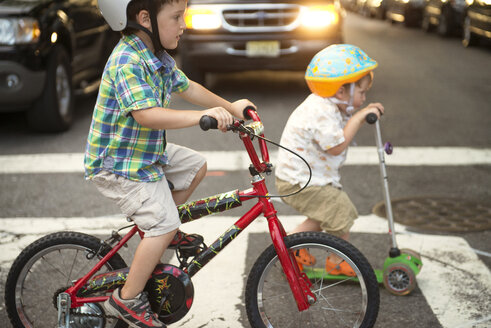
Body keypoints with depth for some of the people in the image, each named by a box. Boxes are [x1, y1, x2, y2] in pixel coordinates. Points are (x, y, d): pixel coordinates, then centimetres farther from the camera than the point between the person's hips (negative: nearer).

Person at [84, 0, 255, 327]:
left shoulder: (159, 58, 4)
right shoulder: (126, 62, -27)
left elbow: (188, 87, 16)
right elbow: (146, 115, -37)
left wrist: (230, 107, 14)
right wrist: (202, 116, -41)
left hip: (148, 152, 9)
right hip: (118, 164, -9)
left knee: (196, 165, 15)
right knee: (164, 225, -14)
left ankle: (158, 229, 23)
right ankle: (128, 298, -1)